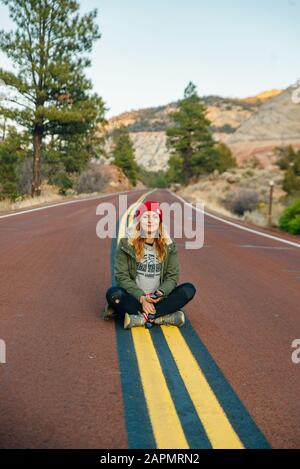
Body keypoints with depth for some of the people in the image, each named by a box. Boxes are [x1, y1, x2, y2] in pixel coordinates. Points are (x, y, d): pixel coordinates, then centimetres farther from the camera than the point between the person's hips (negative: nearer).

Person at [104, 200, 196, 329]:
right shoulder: (126, 244, -4)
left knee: (189, 289, -22)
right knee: (113, 294, -32)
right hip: (134, 297, -2)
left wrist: (161, 293, -21)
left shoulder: (169, 245, 1)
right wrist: (141, 298, -20)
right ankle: (163, 316, -31)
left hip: (158, 299, 2)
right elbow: (122, 276, -7)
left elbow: (172, 276, 1)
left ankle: (142, 317, -27)